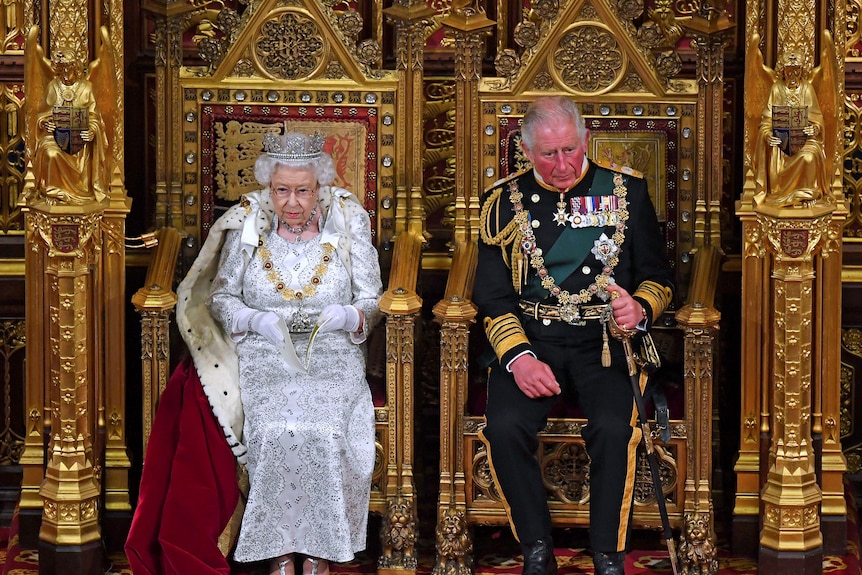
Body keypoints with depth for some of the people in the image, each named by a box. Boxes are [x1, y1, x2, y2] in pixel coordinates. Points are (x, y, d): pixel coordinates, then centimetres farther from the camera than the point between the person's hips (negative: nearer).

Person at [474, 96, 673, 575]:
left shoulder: (627, 190, 7)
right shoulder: (505, 202, 7)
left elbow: (659, 277, 11)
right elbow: (494, 298, 4)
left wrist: (640, 309, -13)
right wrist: (518, 357, -13)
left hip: (605, 340, -1)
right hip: (531, 339, 1)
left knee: (613, 429, -30)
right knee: (505, 428, -27)